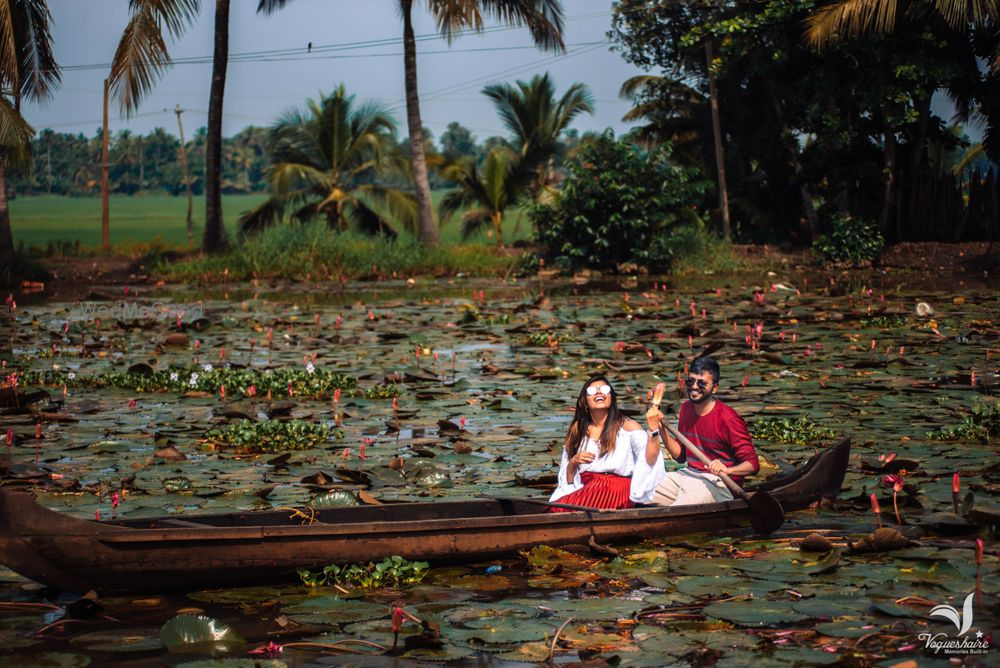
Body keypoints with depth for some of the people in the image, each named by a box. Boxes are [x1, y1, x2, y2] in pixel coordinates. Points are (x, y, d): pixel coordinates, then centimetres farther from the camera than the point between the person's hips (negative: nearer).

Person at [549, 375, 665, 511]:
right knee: (554, 509, -28)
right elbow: (568, 480, 18)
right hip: (586, 490, 4)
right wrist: (573, 462, -2)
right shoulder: (576, 432, 17)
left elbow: (650, 460, -12)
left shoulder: (627, 426, 6)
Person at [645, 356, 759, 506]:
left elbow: (753, 464, -15)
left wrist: (726, 470, -34)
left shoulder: (728, 419, -15)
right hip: (688, 474, 7)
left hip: (717, 484, -7)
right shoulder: (686, 408, 9)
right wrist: (659, 429, 1)